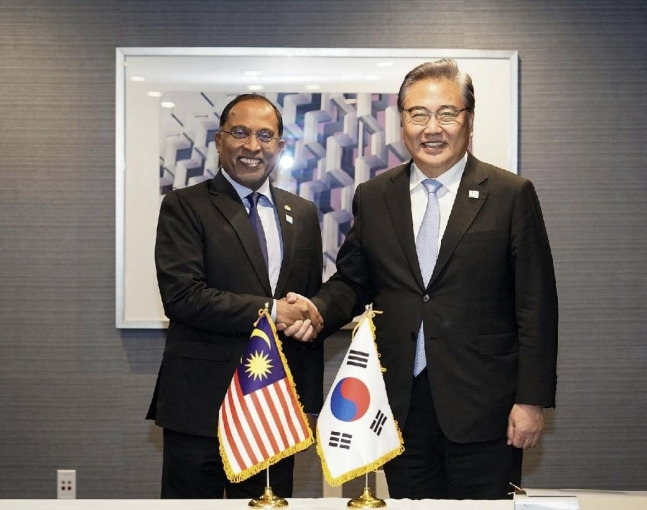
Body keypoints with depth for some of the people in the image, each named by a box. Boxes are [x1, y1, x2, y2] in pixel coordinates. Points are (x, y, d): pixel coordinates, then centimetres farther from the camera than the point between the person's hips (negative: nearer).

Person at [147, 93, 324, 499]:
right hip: (201, 404, -4)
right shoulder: (184, 207, -2)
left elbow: (312, 305, 15)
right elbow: (181, 294, -15)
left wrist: (310, 399, 11)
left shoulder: (302, 214, 12)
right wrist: (269, 311, -16)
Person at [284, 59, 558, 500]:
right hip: (401, 405, 3)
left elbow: (536, 305, -3)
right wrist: (317, 310, -9)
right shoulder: (373, 197, 8)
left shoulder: (512, 195, -2)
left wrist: (532, 399, -7)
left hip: (482, 408, -2)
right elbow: (352, 281, 13)